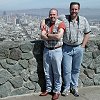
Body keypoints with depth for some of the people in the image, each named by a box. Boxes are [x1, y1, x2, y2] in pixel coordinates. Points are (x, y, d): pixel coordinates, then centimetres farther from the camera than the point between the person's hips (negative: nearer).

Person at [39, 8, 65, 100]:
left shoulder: (60, 23, -9)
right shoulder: (46, 23, 5)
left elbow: (58, 36, -24)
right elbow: (42, 36, -8)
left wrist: (48, 35, -10)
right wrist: (54, 37, -17)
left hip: (56, 51, -5)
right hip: (46, 50, 5)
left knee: (57, 73, 7)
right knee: (47, 72, 15)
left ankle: (57, 91, 22)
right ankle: (48, 89, 32)